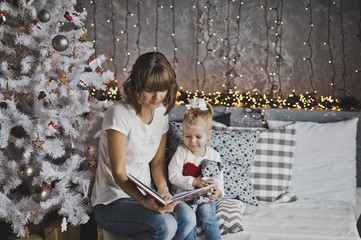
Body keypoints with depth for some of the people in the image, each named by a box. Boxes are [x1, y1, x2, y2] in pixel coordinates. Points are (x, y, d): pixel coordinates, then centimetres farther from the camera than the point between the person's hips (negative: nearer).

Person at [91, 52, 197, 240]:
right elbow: (118, 173, -21)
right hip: (112, 203, -6)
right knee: (165, 225, -31)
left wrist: (163, 189, -9)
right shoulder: (119, 113, -18)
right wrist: (145, 202, -36)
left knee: (187, 217, -24)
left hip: (145, 195, 6)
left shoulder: (161, 112, 4)